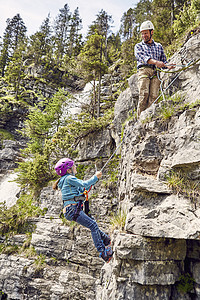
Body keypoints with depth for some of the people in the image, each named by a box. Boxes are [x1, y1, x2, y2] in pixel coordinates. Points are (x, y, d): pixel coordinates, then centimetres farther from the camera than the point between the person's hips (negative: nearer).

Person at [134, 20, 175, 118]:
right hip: (144, 71, -2)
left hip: (156, 73, 2)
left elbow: (164, 60, 24)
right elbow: (141, 57, -5)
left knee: (154, 96, -16)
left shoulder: (159, 46, 26)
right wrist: (155, 62, -23)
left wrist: (168, 66, -2)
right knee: (144, 95, -20)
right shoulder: (138, 46, 17)